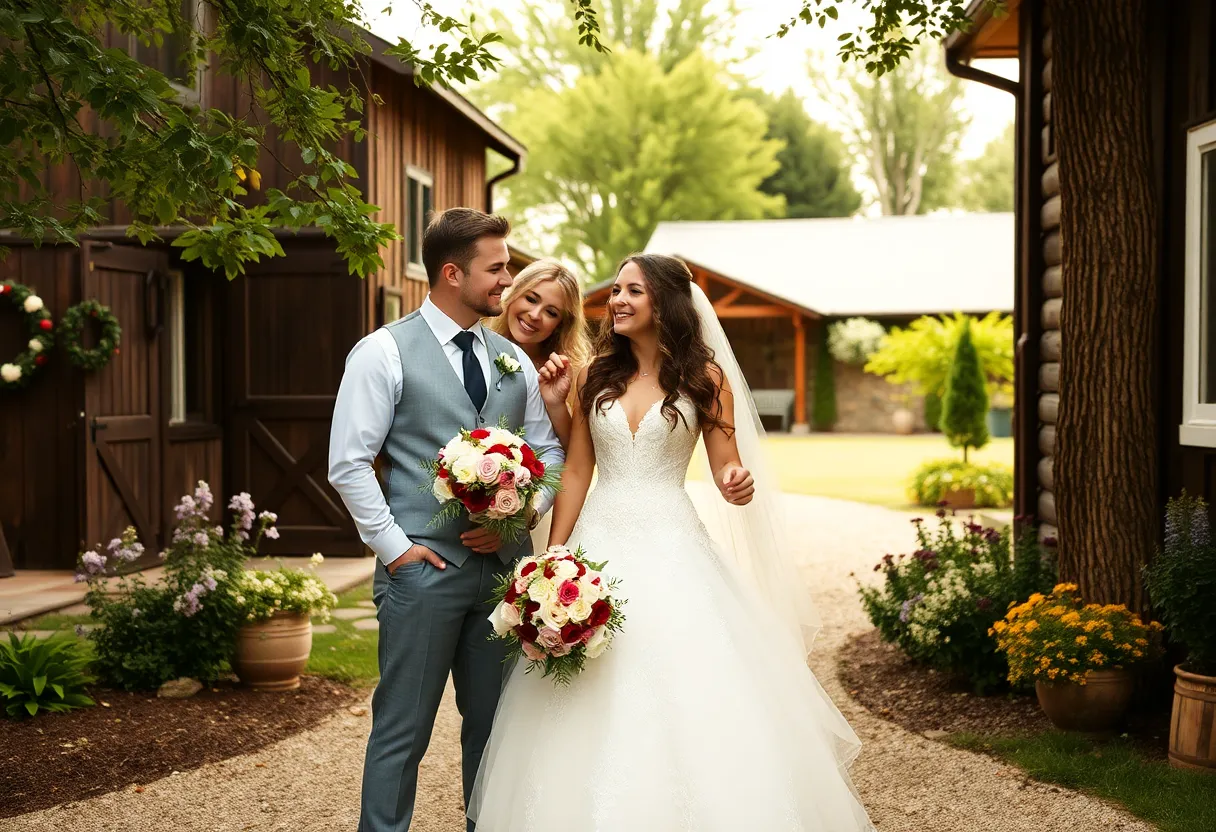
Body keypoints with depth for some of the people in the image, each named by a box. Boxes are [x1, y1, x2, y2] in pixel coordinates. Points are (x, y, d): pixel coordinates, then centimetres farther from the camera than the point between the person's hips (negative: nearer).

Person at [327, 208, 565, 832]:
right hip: (423, 567, -5)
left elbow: (549, 452, 14)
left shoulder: (513, 360, 13)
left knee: (494, 725, 12)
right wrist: (393, 546, -11)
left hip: (504, 565, 5)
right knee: (402, 730, 2)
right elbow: (348, 463, -7)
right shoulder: (384, 352, -3)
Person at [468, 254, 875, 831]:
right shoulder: (596, 377, 8)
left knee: (687, 693, -5)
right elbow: (575, 473, 9)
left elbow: (727, 471, 1)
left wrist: (738, 484, -23)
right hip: (600, 541, 3)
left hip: (672, 545, -2)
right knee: (595, 707, 3)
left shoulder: (704, 378, 1)